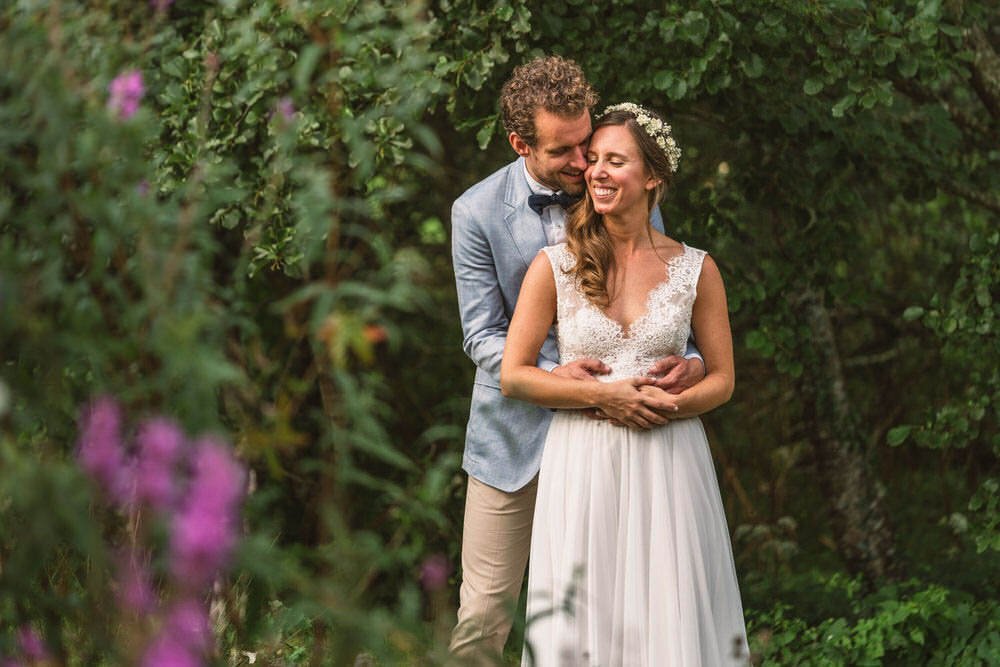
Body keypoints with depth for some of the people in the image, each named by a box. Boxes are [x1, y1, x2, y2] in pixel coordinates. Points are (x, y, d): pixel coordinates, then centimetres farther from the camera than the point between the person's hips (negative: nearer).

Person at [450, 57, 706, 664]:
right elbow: (482, 336, -5)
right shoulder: (478, 213, -5)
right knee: (482, 614, 0)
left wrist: (691, 361, -18)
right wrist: (552, 376, -24)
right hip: (514, 437, -1)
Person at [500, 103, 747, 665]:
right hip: (584, 465, -1)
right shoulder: (554, 266, 0)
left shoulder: (696, 270, 3)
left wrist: (672, 404, -13)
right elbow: (513, 376, -1)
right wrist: (602, 395, -12)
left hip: (670, 467, 1)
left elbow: (722, 379, 8)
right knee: (585, 617, 1)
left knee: (675, 620, 1)